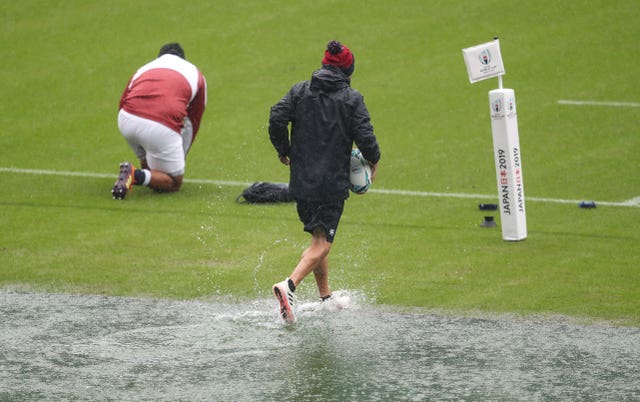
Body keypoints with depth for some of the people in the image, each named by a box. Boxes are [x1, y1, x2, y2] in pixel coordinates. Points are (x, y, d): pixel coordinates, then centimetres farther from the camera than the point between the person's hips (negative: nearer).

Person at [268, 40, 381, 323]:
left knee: (318, 238, 21)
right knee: (322, 243, -6)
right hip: (333, 182, -5)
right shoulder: (352, 98, -4)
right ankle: (289, 286, -28)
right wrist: (373, 160, 9)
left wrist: (283, 151, 10)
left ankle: (325, 297, 25)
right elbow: (365, 137, -10)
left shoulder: (300, 91, 6)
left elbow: (277, 117, -4)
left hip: (301, 180, 5)